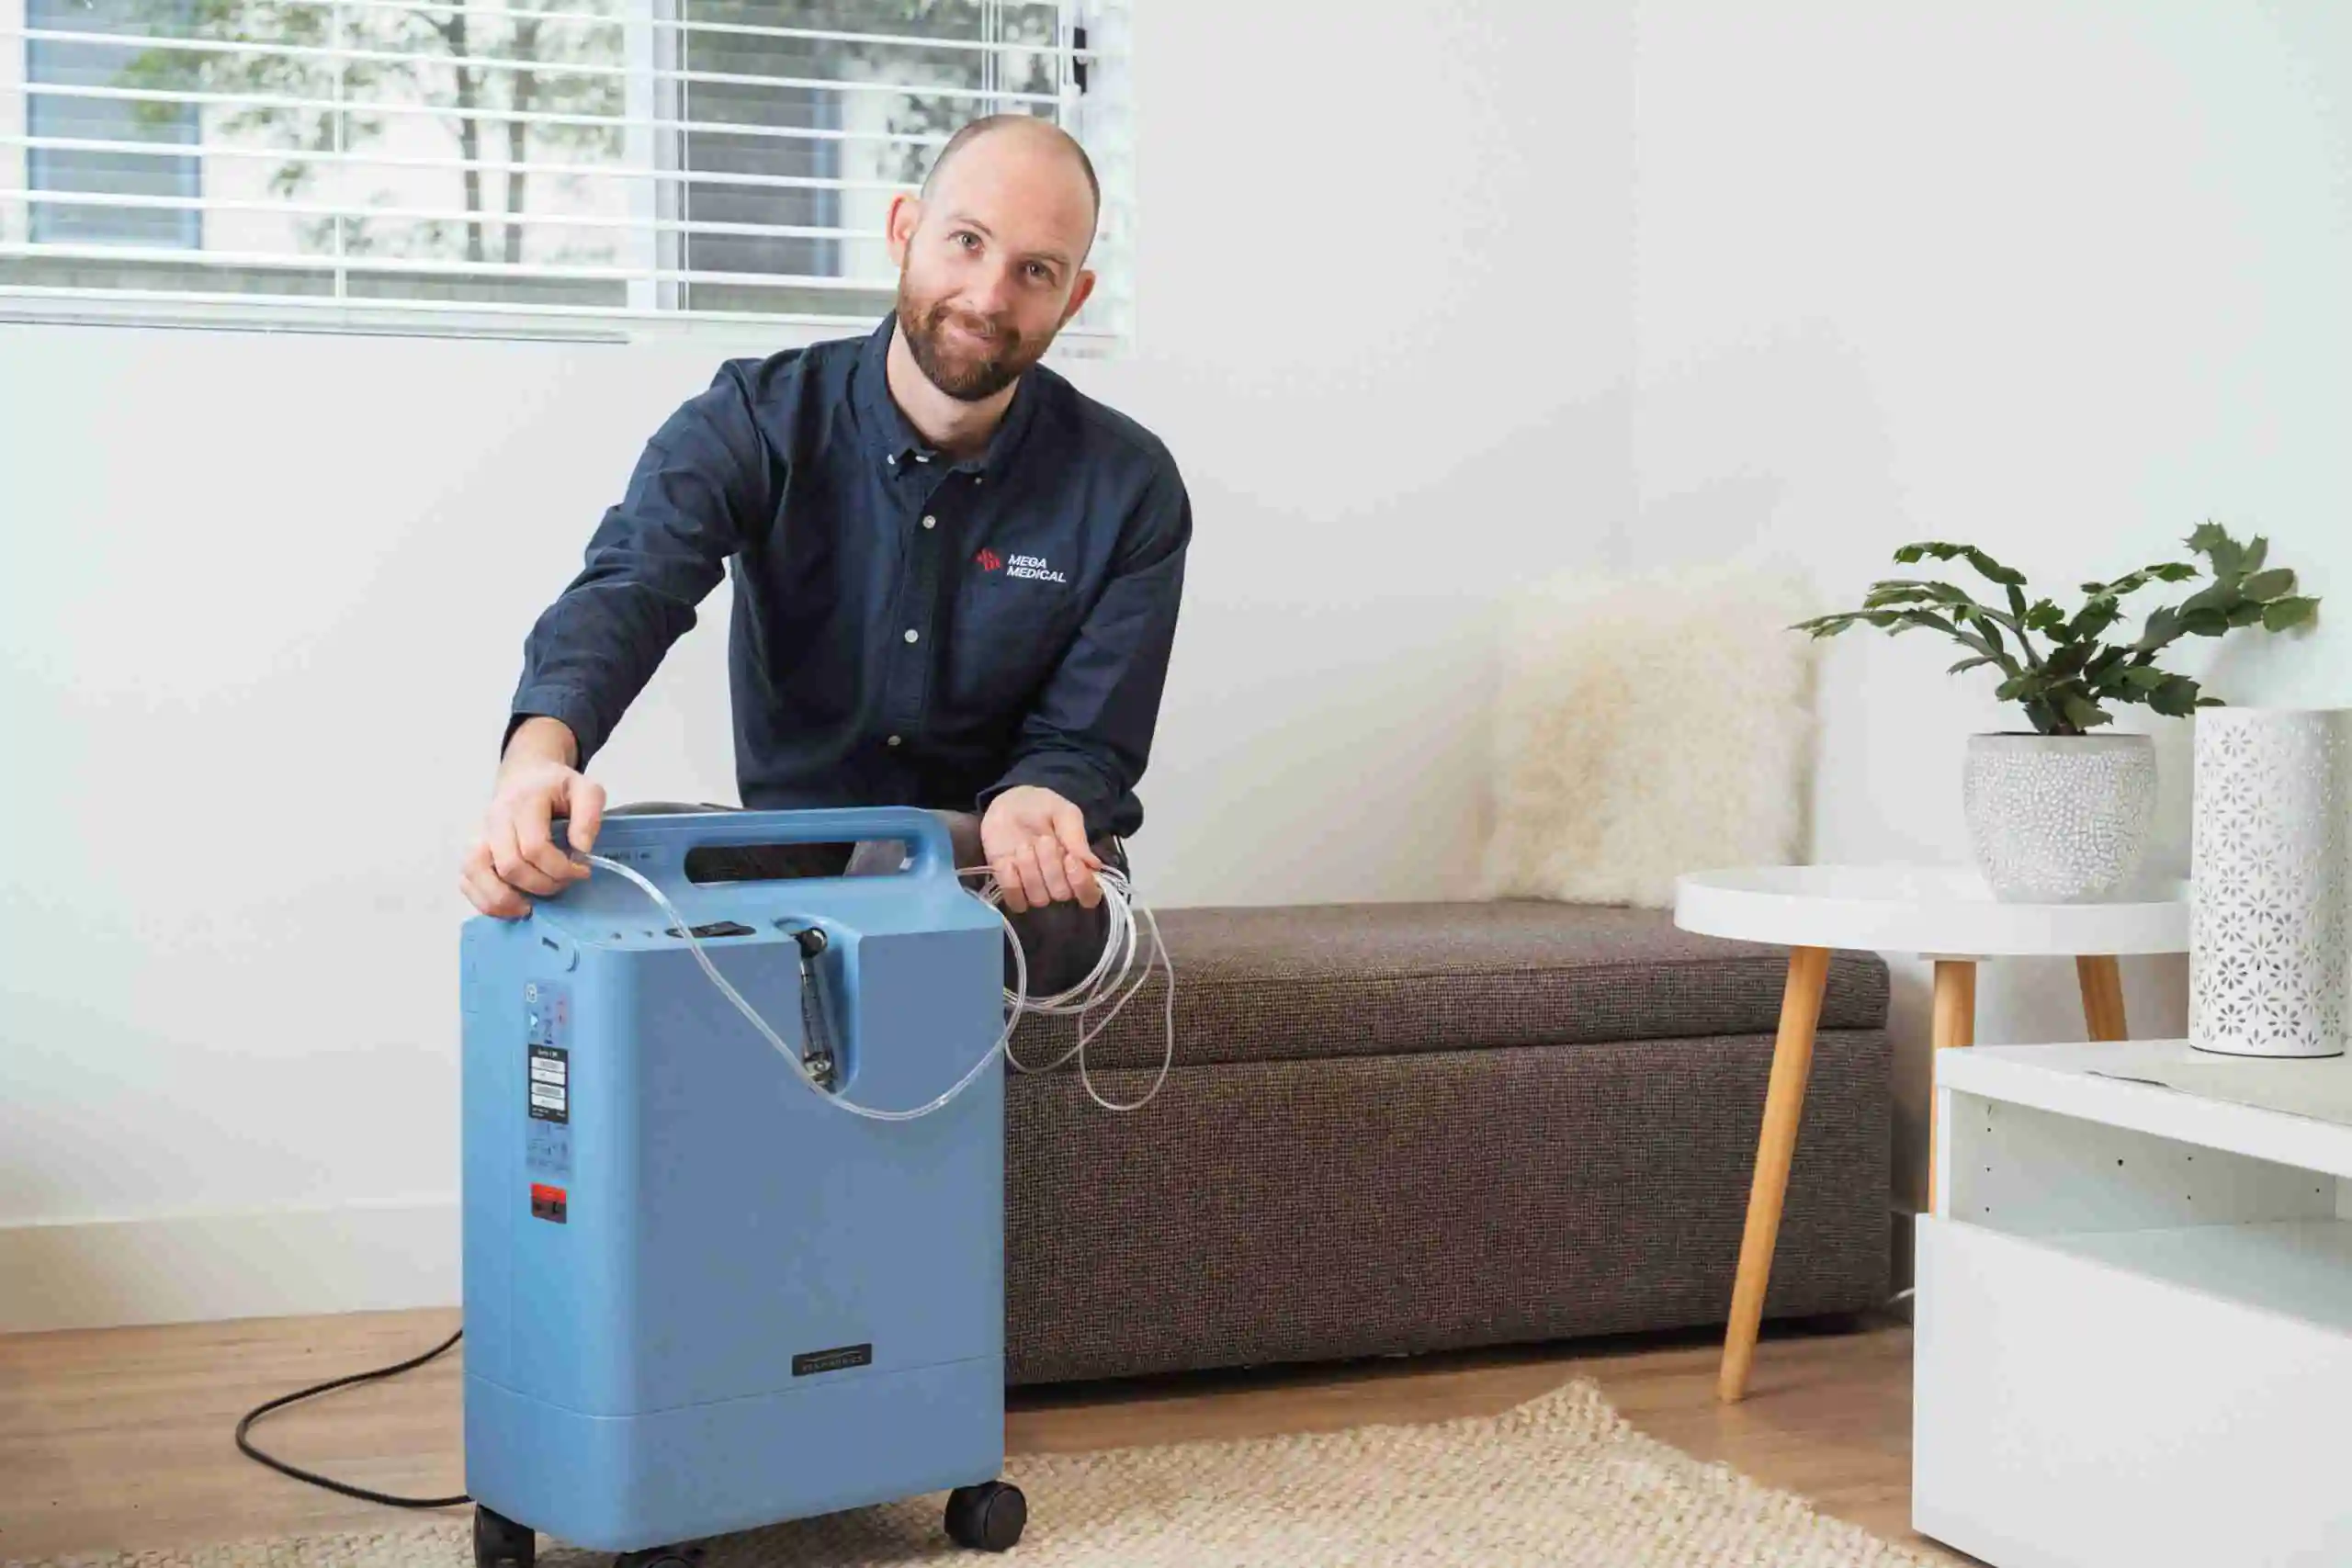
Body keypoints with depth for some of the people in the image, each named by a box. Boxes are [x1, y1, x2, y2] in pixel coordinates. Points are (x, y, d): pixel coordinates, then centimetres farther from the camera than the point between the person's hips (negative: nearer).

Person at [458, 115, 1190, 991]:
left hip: (1020, 883, -1)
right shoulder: (755, 420, -9)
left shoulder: (1131, 491, -8)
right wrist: (540, 747, -51)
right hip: (791, 850, 2)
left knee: (910, 865, -36)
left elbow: (1084, 746, -4)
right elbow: (628, 584, -27)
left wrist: (1032, 807, -32)